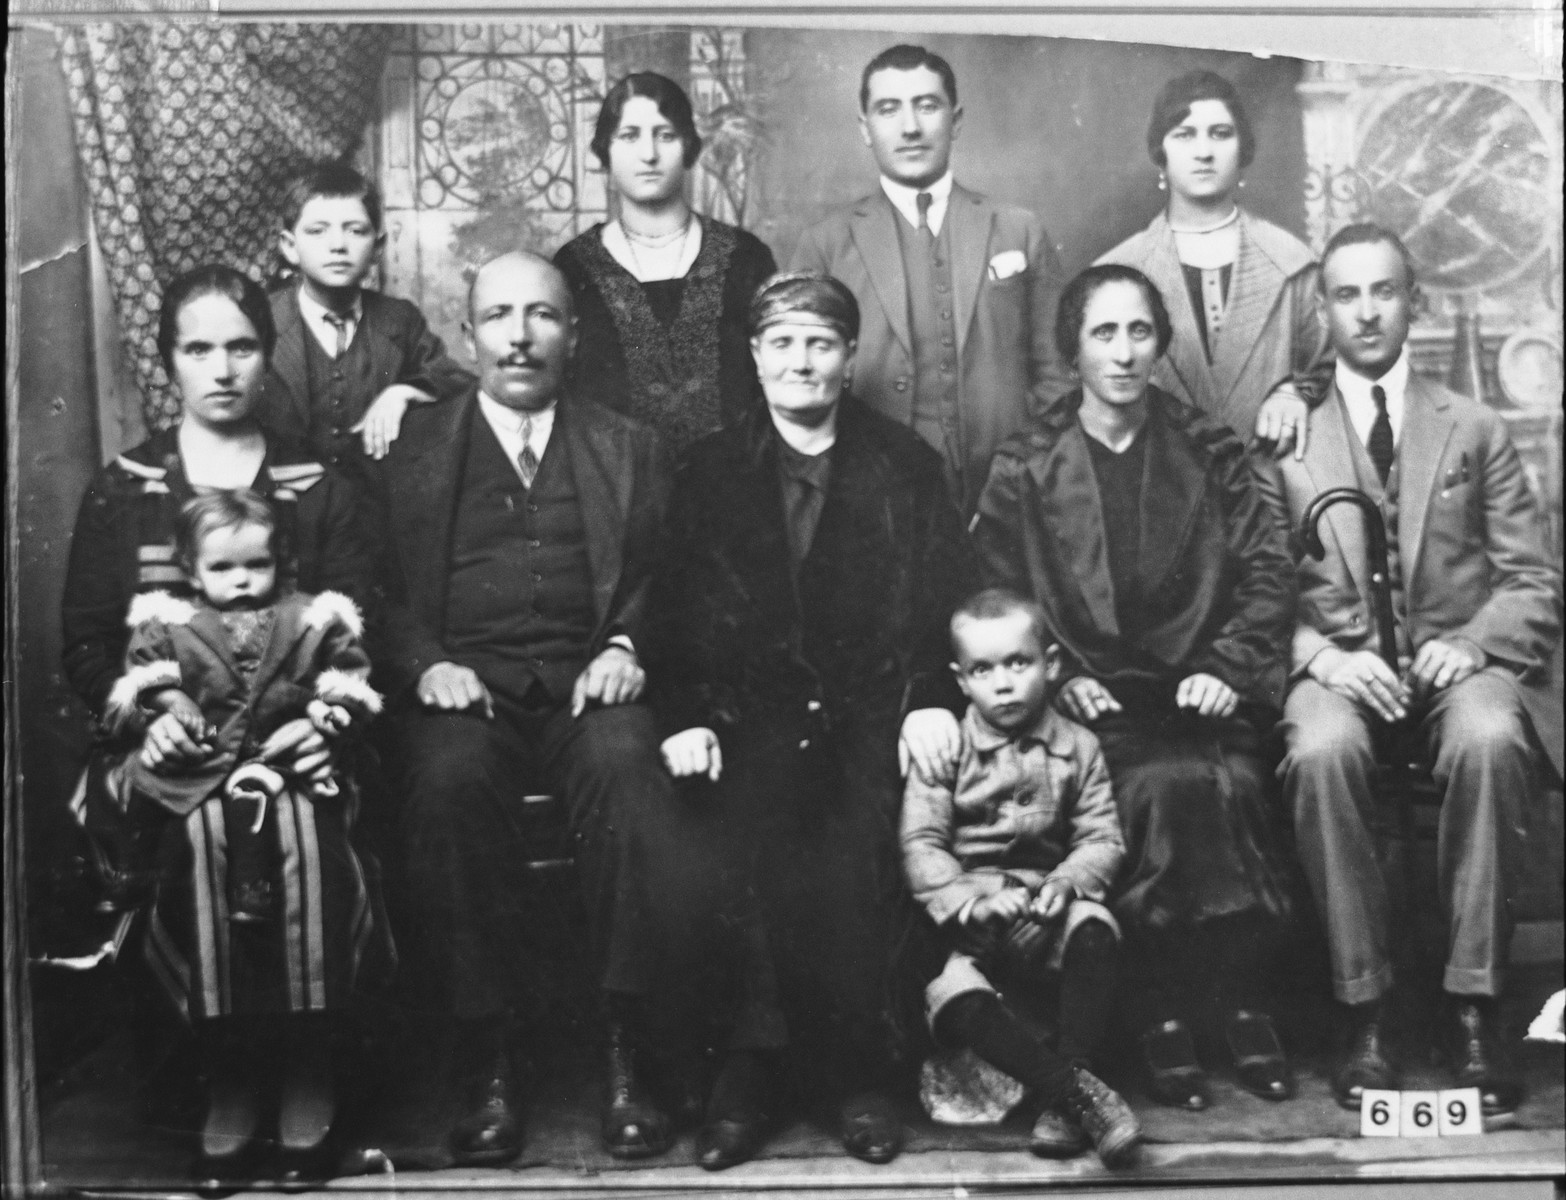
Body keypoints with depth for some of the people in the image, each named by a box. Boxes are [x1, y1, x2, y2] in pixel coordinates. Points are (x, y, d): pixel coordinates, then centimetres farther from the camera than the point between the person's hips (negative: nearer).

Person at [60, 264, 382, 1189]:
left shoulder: (321, 490, 13)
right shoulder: (120, 491, 14)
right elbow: (86, 640, 9)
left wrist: (324, 715, -14)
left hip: (290, 735, 0)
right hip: (171, 742, 1)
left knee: (304, 833, -31)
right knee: (199, 836, -30)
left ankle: (307, 1077, -8)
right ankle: (229, 1081, -8)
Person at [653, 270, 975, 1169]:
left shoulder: (905, 464, 14)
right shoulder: (712, 468, 15)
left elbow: (945, 596, 7)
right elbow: (679, 606, 9)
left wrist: (933, 699, -8)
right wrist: (686, 715, -5)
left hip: (872, 709, 0)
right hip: (752, 713, 1)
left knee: (858, 855, -23)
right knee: (754, 854, -23)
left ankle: (858, 1072, -7)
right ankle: (753, 1059, -8)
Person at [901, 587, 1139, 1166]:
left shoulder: (1077, 747, 8)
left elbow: (1102, 839, 3)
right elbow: (921, 846, -3)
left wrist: (1066, 881, -19)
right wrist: (968, 898, -19)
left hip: (1047, 909, 1)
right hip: (973, 925, -1)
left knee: (1092, 926, -32)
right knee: (956, 997, -31)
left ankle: (1063, 1102, -21)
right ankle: (1080, 1091, -23)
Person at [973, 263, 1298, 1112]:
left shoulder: (1213, 456, 14)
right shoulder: (1024, 471, 8)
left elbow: (1268, 574, 8)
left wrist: (1228, 668, -7)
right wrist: (1061, 678, -11)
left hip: (1199, 686, 2)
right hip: (1091, 698, -1)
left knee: (1232, 783, -30)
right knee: (1165, 783, -31)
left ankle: (1240, 999, -12)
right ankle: (1160, 1013, -16)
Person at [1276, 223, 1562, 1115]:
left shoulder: (1476, 430, 15)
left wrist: (1471, 644, -10)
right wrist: (1324, 656, -15)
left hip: (1456, 663, 1)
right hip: (1338, 667, 0)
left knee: (1488, 741, -34)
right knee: (1322, 750, -35)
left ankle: (1477, 1008, -24)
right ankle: (1366, 1010, -24)